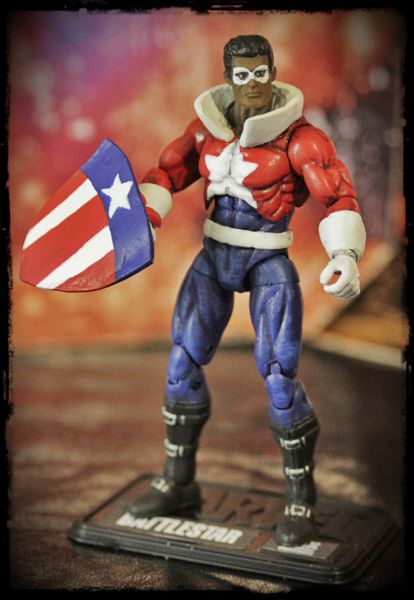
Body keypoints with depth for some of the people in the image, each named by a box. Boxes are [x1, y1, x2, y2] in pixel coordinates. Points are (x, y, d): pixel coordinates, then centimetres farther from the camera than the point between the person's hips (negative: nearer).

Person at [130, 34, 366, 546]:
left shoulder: (297, 136, -13)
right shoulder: (207, 124, 2)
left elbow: (339, 196, -18)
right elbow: (168, 173, 10)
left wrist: (344, 255, -35)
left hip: (269, 264, -5)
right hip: (214, 257, 5)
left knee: (278, 375, -12)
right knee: (182, 362, 4)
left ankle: (301, 500, 6)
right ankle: (178, 483, 21)